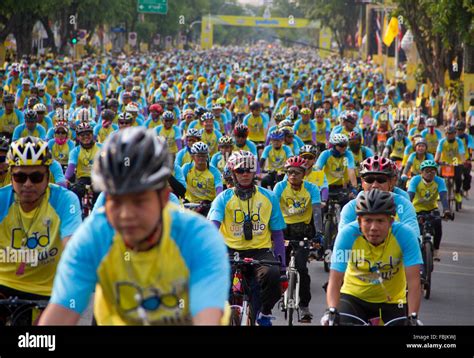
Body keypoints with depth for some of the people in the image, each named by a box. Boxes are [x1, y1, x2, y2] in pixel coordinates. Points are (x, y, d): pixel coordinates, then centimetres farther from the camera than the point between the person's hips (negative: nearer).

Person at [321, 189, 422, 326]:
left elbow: (413, 282, -28)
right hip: (354, 296, -1)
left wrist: (413, 317, -41)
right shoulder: (348, 234, -26)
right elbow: (334, 282, -29)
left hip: (392, 300, 1)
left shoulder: (404, 234, -26)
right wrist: (331, 311, -46)